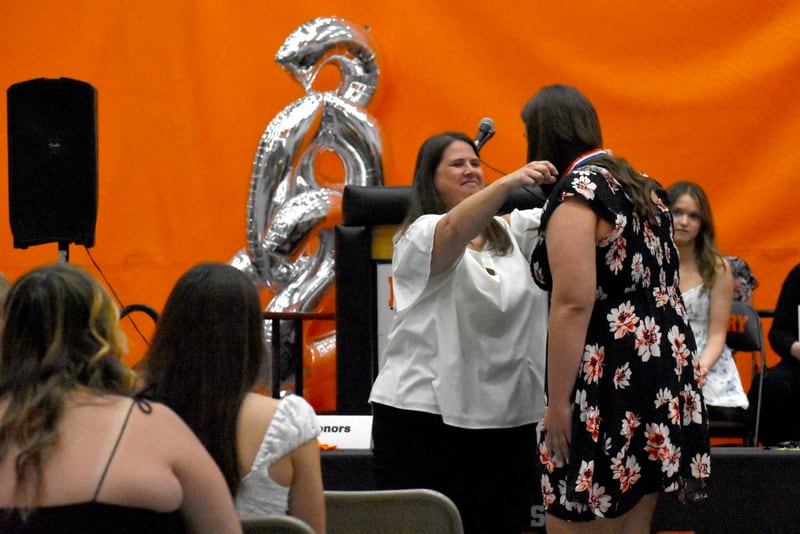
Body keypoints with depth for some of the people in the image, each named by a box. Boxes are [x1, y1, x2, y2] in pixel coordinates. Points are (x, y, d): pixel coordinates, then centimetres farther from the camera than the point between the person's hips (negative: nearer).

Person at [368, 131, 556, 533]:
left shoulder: (511, 233, 17)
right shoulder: (421, 234, -3)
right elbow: (455, 230, -24)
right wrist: (509, 182, -40)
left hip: (507, 418, 5)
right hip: (424, 416, -5)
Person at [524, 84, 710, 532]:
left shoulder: (577, 192, -12)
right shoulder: (639, 185, 16)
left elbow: (574, 304, -19)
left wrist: (557, 404, -17)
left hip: (615, 382, -9)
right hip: (667, 371, 9)